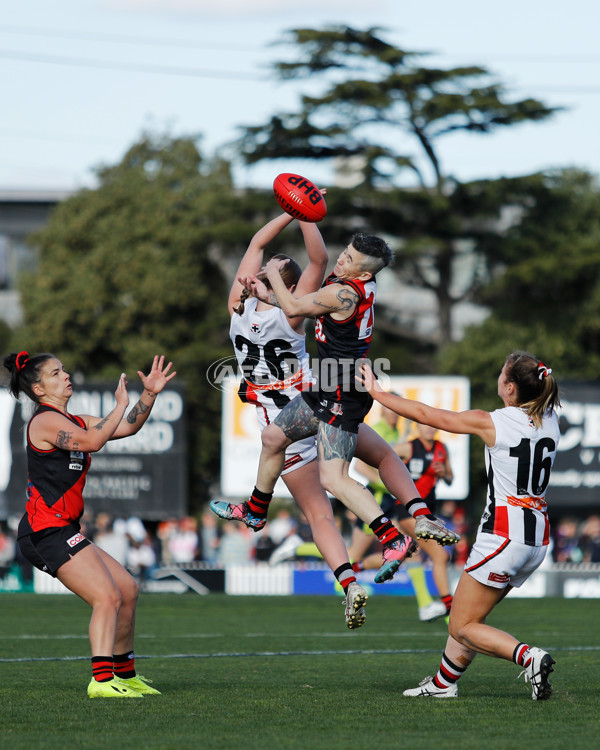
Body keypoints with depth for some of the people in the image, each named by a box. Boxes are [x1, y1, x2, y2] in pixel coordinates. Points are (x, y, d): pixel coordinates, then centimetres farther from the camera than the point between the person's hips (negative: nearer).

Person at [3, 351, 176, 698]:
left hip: (63, 531, 10)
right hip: (47, 530, -10)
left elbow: (127, 428, 23)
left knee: (128, 590, 13)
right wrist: (121, 405, -16)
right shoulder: (46, 421, -11)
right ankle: (102, 680, -26)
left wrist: (149, 395, 10)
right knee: (107, 597, -19)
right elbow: (92, 441, -28)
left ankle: (125, 674, 23)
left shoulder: (71, 420, 18)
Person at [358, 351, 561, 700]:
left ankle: (528, 657, -19)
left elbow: (425, 414, -2)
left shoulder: (492, 422, -11)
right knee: (466, 616, 22)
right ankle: (444, 682, 29)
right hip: (538, 538, 8)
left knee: (462, 627, 0)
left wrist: (376, 391, 9)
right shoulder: (550, 420, 4)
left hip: (504, 537, -8)